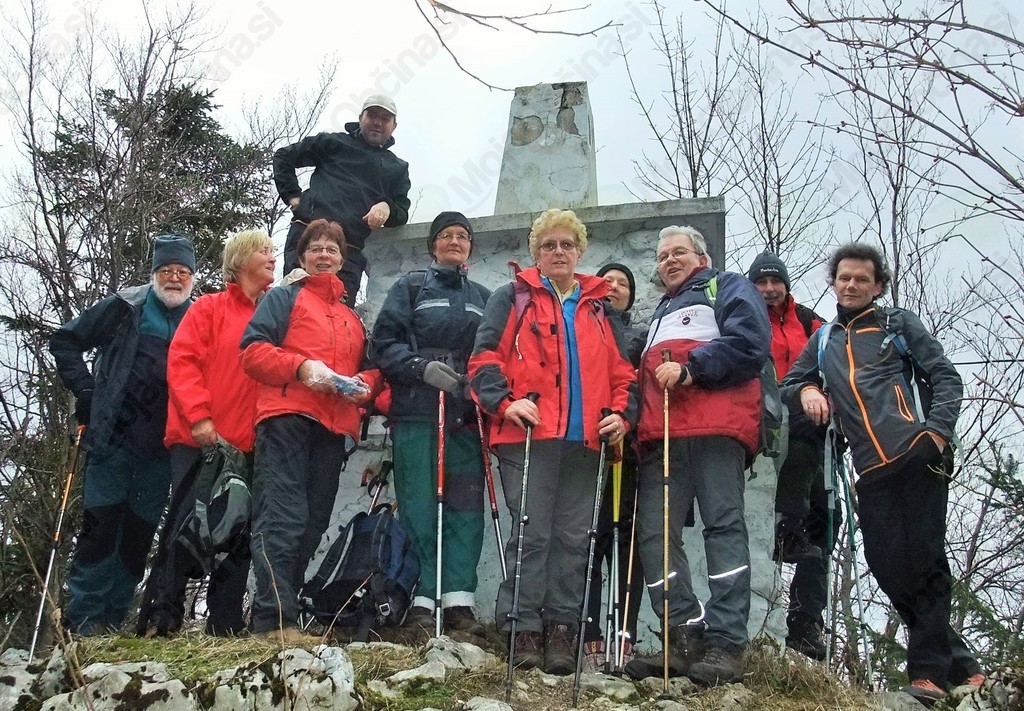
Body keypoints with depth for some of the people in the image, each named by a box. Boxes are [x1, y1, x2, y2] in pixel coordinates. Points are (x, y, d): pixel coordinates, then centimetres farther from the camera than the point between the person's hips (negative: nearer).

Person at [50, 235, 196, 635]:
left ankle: (111, 621, 15)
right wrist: (86, 391, -2)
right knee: (102, 524, -5)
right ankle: (81, 618, 4)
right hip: (114, 437, -2)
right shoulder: (124, 308, 4)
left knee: (140, 533, 6)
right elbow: (65, 342, 8)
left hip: (162, 448, 3)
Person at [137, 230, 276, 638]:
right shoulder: (209, 308, 4)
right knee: (187, 524, -5)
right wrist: (198, 416, -16)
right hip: (200, 440, -4)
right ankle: (160, 619, 2)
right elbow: (181, 361, -5)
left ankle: (225, 626, 11)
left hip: (247, 444, 4)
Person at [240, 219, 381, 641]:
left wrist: (363, 385, 1)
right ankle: (275, 619, -19)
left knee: (313, 521, 5)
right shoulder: (284, 299, 12)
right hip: (286, 416, -6)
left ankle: (282, 608, 13)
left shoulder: (353, 317, 28)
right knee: (283, 517, -15)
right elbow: (253, 349, -1)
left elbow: (371, 367, 25)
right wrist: (301, 367, -15)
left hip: (335, 427, 6)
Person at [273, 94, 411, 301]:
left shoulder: (398, 169, 25)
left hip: (350, 250, 3)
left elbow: (402, 213, 19)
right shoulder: (334, 143, 16)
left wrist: (387, 207, -5)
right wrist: (292, 196, 5)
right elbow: (283, 156, 18)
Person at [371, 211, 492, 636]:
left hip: (467, 416, 3)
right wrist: (422, 367, -14)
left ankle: (459, 599, -2)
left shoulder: (482, 297, 22)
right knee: (419, 506, -7)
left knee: (466, 507, -3)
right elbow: (385, 343, 2)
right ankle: (418, 600, -3)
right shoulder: (411, 288, 11)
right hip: (417, 413, -3)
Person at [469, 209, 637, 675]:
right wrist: (506, 401, -16)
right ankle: (523, 629, -1)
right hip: (529, 434, -4)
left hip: (585, 441, 4)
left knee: (573, 538, 4)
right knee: (532, 532, -7)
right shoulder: (514, 298, 10)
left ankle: (562, 629, 10)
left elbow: (621, 370, 20)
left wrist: (622, 413, 3)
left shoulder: (599, 307, 22)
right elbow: (485, 356, -1)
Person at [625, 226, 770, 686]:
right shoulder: (660, 314, 38)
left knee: (723, 526, -12)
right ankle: (686, 638, -4)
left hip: (715, 427, -7)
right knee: (654, 533, -5)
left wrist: (692, 369, -10)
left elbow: (750, 341, -4)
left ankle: (726, 645, -15)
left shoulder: (727, 288, 16)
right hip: (660, 434, 7)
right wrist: (632, 419, 18)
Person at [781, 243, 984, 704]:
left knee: (924, 561, -6)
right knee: (890, 570, 0)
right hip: (872, 472, 4)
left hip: (918, 455, -4)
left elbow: (946, 378, 6)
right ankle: (957, 663, 11)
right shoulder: (823, 341, 23)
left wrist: (938, 432, -10)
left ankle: (927, 670, 2)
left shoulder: (899, 324, 12)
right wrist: (806, 390, 1)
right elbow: (788, 383, 25)